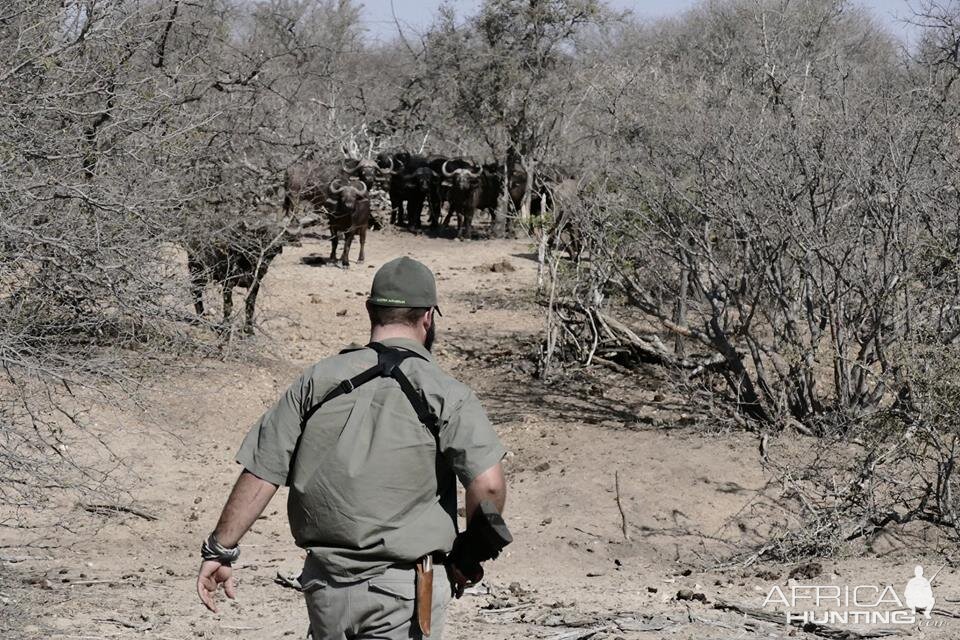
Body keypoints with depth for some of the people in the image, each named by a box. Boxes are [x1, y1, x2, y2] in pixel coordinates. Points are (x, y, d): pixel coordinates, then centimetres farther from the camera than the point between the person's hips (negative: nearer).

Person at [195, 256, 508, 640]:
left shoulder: (318, 380, 3)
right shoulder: (444, 392, -7)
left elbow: (260, 474, 1)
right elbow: (488, 485, -19)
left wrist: (220, 550, 8)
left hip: (325, 581, 4)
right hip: (404, 590, -4)